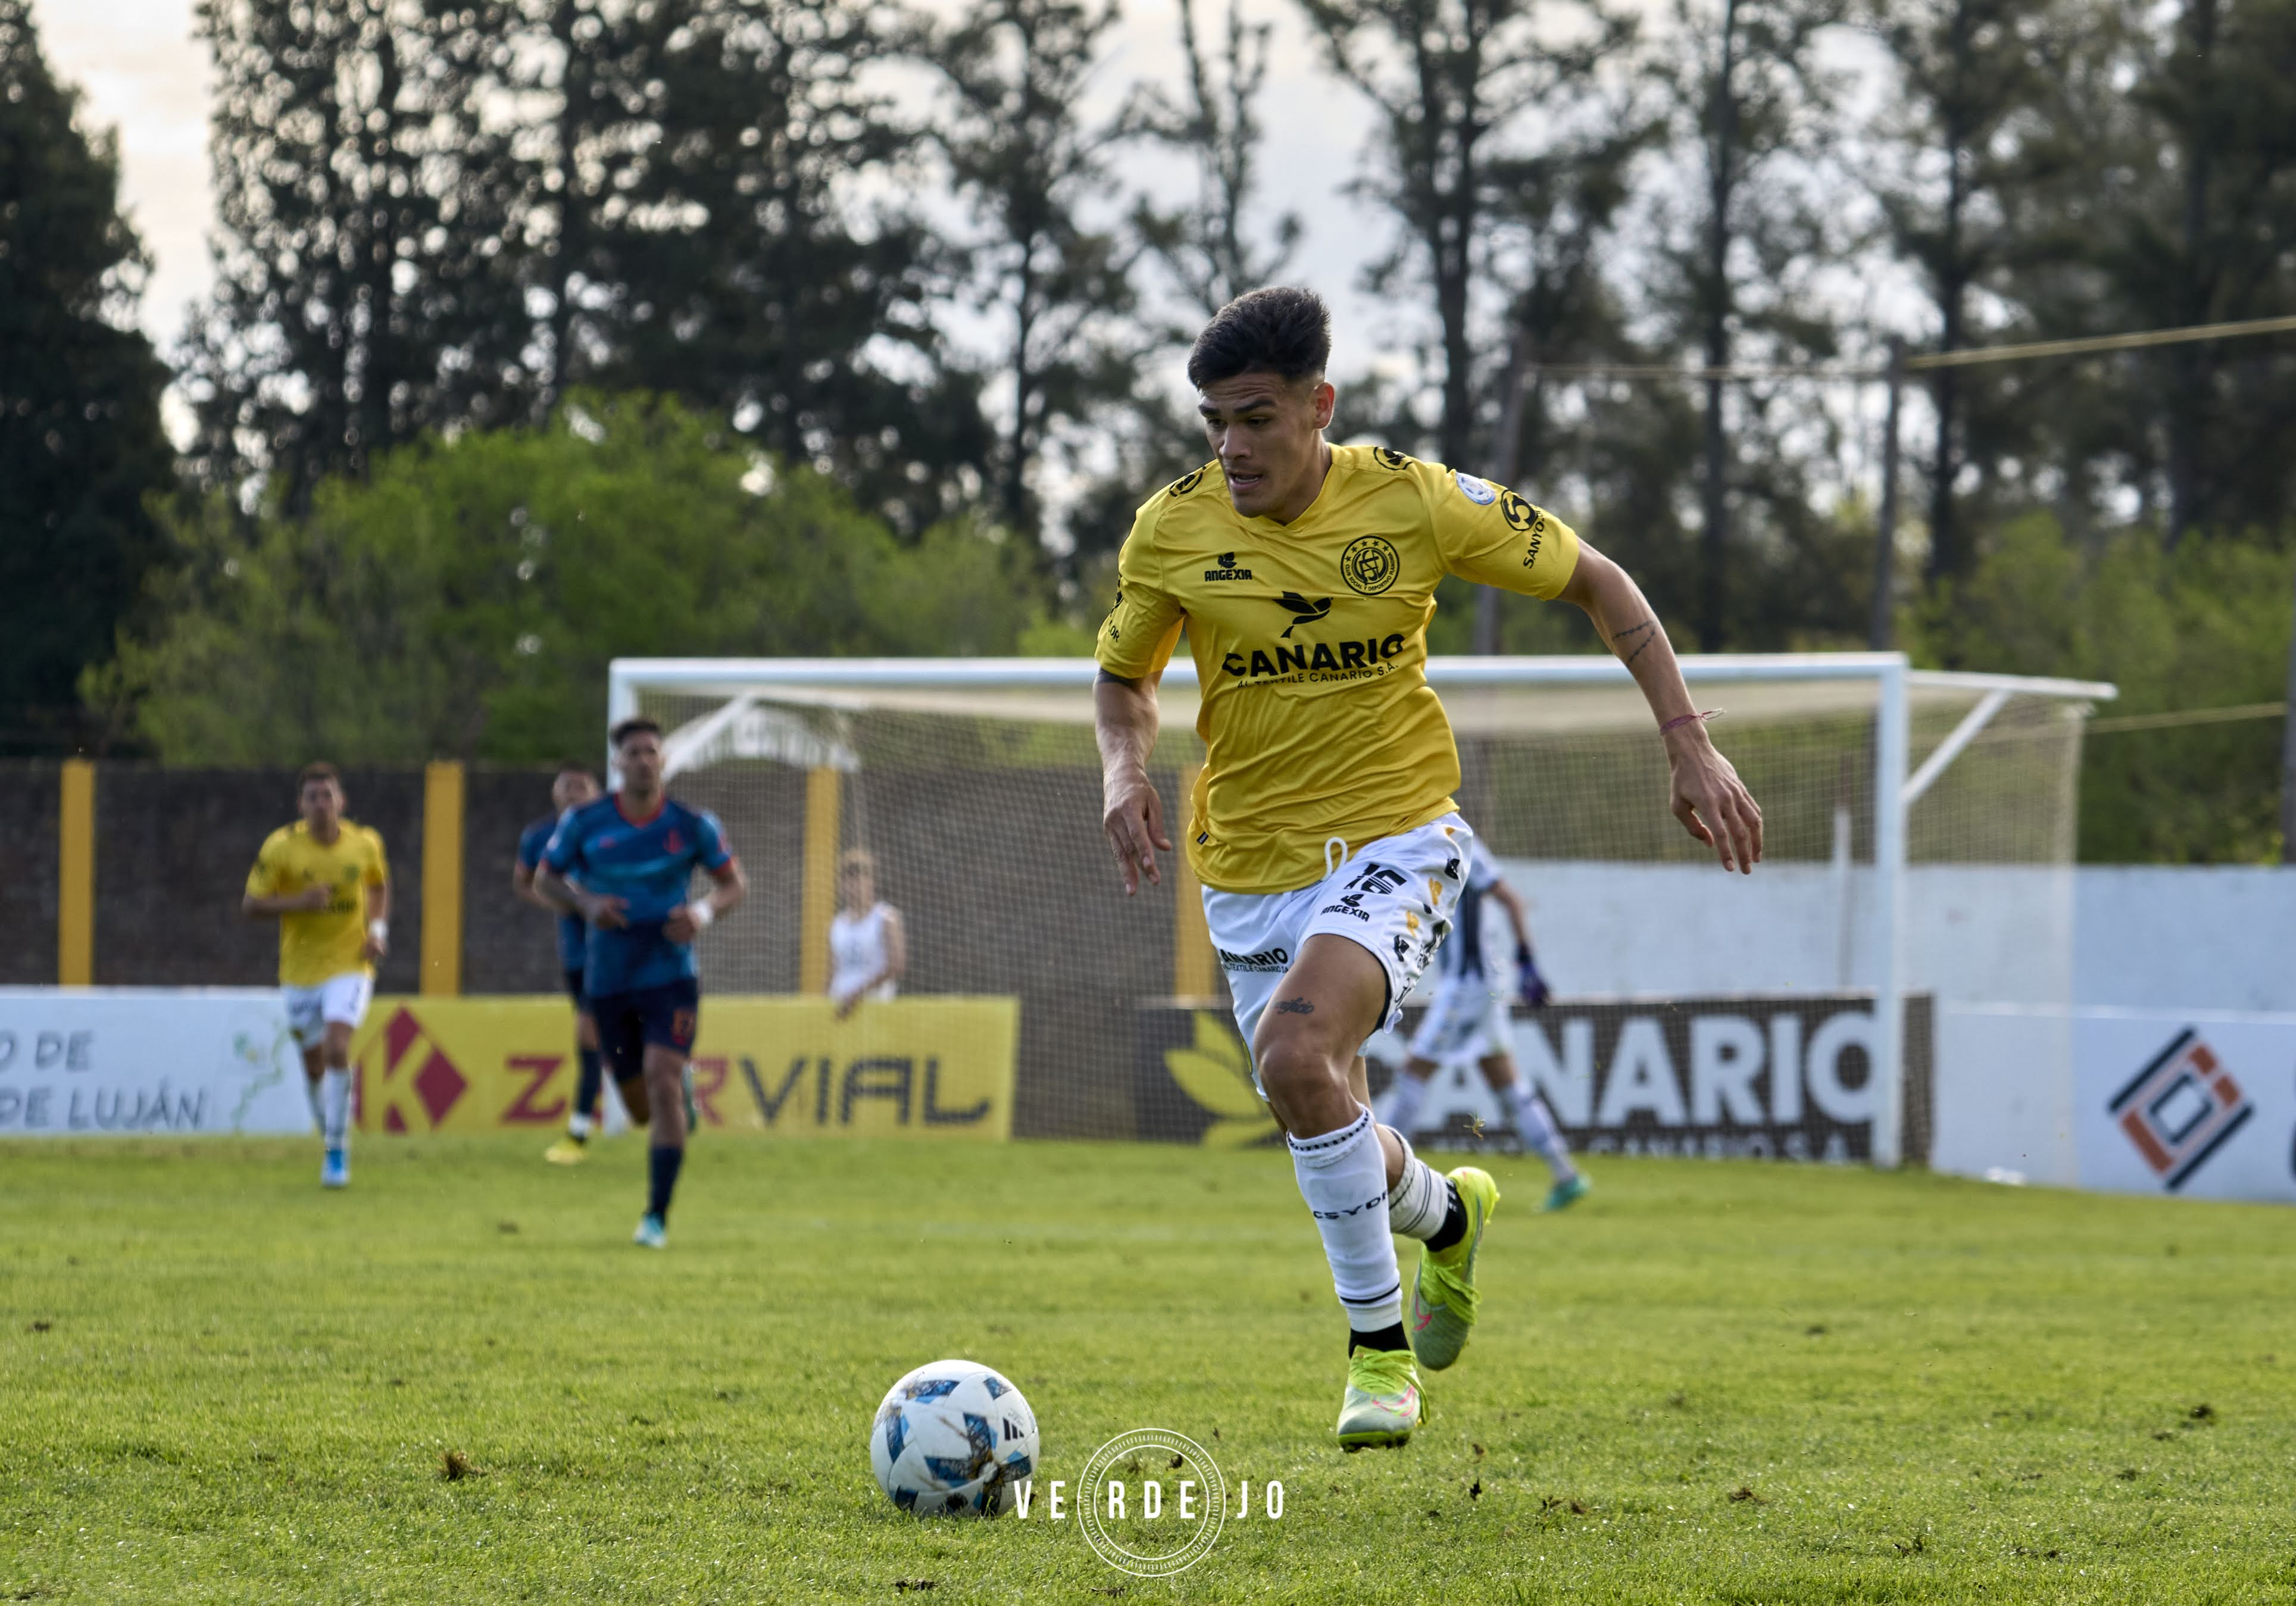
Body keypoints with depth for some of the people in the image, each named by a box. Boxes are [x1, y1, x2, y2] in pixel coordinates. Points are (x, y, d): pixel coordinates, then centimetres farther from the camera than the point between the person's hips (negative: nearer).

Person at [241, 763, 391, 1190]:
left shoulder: (365, 843, -4)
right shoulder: (281, 847, -10)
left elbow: (379, 885, 17)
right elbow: (250, 906, -8)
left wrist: (378, 929, 0)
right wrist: (299, 903, -24)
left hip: (349, 966, -1)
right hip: (299, 970, 1)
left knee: (336, 1050, -21)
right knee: (314, 1064, 9)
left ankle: (338, 1153, -14)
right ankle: (329, 1135, 35)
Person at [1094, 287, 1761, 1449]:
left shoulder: (1414, 502, -12)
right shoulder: (1172, 529, -6)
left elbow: (1595, 582, 1)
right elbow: (1122, 676, 13)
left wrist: (1689, 747, -4)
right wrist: (1124, 768, -10)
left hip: (1394, 840, -4)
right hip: (1250, 864, 4)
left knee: (1295, 1053, -29)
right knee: (1328, 1136, 12)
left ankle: (1379, 1344, -13)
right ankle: (1445, 1214, 49)